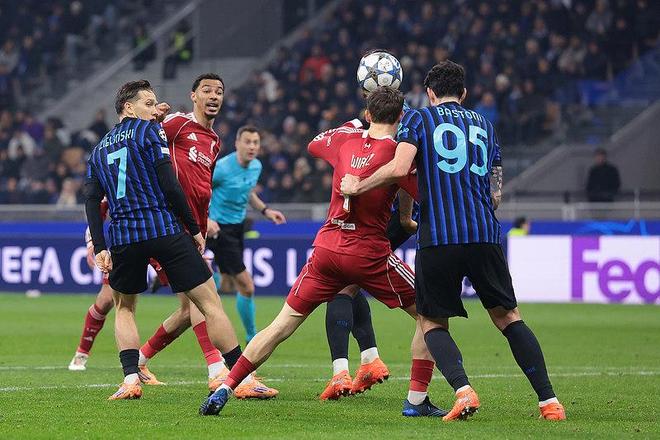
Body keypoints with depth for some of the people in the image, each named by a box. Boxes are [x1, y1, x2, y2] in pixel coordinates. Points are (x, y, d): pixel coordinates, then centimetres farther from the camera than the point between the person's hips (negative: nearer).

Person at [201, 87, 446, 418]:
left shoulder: (344, 139, 6)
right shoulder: (398, 152, -8)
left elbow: (313, 145, 29)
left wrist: (355, 124, 36)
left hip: (327, 247, 4)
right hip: (369, 253, -4)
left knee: (282, 326, 10)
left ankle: (224, 390, 4)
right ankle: (417, 400, 4)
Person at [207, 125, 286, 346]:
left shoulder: (256, 166, 1)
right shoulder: (221, 168, -22)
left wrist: (265, 210, 6)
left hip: (238, 226, 8)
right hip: (219, 228, -8)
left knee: (227, 287, 16)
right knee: (246, 287, -8)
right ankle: (252, 338, 8)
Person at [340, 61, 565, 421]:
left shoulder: (418, 119, 8)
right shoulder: (483, 125, 21)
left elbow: (399, 168, -8)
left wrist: (356, 187, 5)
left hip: (437, 237, -3)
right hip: (484, 235, 3)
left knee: (432, 322, 10)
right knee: (507, 316, 12)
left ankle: (464, 391, -14)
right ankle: (549, 401, 3)